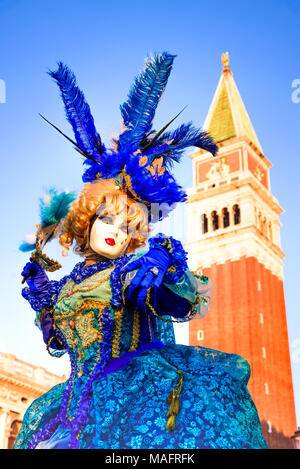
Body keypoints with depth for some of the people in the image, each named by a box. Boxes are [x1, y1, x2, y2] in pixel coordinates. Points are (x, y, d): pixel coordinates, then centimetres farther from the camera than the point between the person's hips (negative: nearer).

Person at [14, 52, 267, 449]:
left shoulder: (137, 271, 4)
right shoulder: (68, 284, 17)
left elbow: (187, 301, -10)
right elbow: (57, 342, 25)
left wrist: (167, 260, -28)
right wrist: (38, 289, 16)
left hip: (139, 377, -4)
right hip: (83, 396, 5)